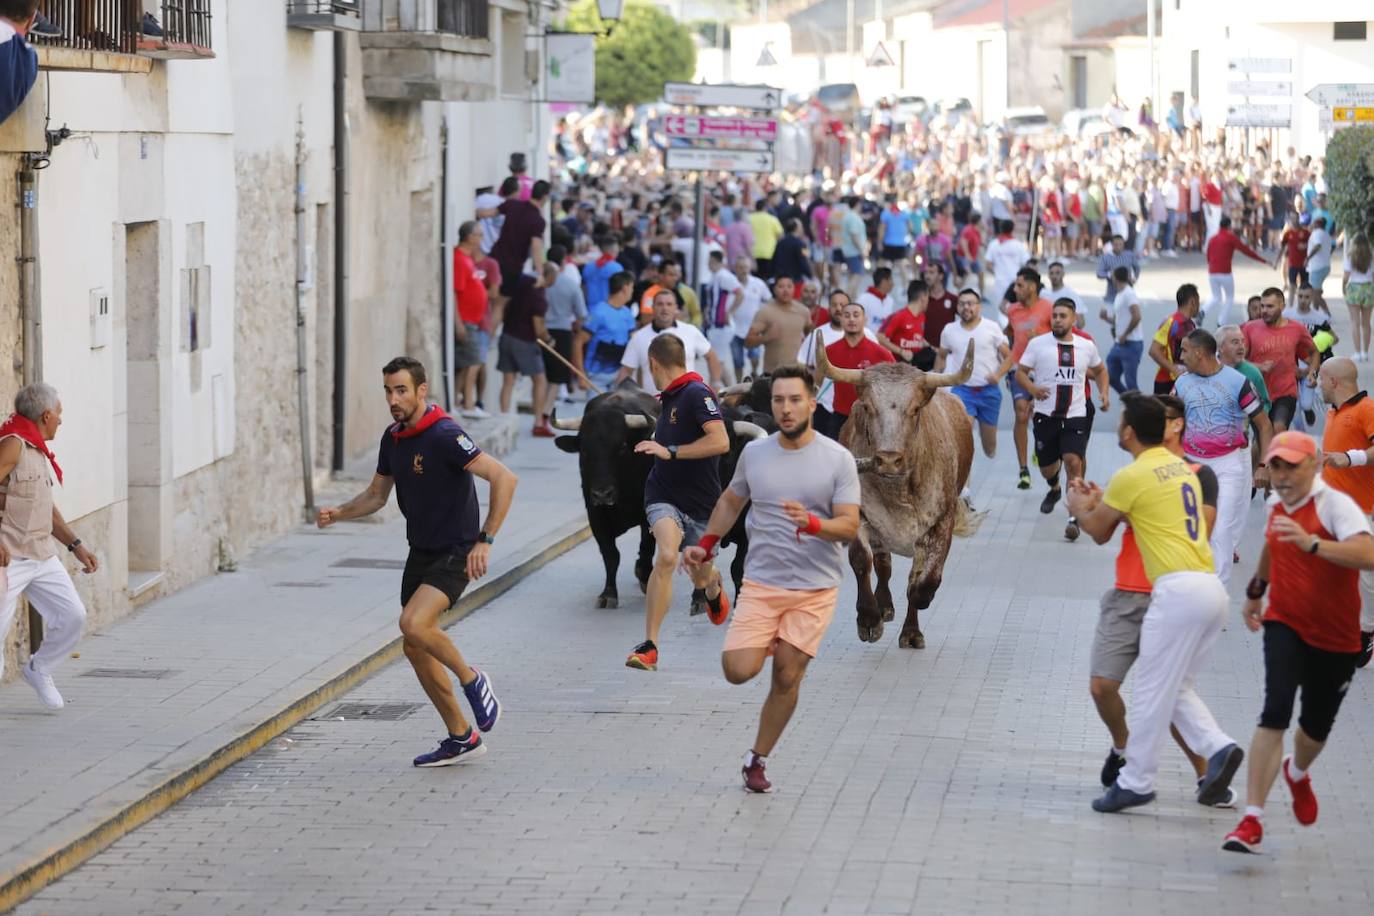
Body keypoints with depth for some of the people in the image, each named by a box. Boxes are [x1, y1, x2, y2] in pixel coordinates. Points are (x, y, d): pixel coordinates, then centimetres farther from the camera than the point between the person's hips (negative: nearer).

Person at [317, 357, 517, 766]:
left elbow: (504, 478, -26)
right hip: (420, 552, 9)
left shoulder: (444, 436, -21)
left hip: (455, 553, -9)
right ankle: (461, 737, 21)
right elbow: (376, 495, 18)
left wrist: (485, 540, -29)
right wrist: (338, 513, -1)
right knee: (415, 648, 8)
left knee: (414, 624, -28)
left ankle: (471, 680, -1)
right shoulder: (393, 438, 5)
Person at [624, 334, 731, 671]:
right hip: (664, 495, 4)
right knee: (667, 556, -25)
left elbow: (720, 441, -29)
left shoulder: (697, 393, -16)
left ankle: (715, 588, 56)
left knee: (701, 576, 14)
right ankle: (649, 647, -26)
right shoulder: (670, 397, 9)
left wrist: (670, 451, -29)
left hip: (701, 502, -4)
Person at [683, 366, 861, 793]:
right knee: (738, 670, -13)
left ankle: (757, 759, 16)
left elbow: (849, 527, -11)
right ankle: (767, 646, 21)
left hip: (815, 588, -2)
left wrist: (811, 523, -30)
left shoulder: (838, 459, -6)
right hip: (761, 583, 2)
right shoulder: (754, 453, 3)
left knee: (787, 677, -1)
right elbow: (731, 501, 21)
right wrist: (706, 545, 14)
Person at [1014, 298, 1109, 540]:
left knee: (1073, 461, -18)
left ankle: (1074, 518, -14)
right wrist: (1032, 389, -20)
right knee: (1046, 466, 12)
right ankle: (1054, 489, 50)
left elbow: (1100, 370, 21)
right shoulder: (1038, 344, -2)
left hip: (1076, 415, -1)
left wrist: (1103, 393, 4)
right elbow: (1020, 372, 0)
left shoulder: (1087, 346, 4)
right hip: (1046, 414, 1)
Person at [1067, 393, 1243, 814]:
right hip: (1211, 588, 8)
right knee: (1175, 688, 17)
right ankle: (1218, 748, -1)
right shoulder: (1181, 467, 18)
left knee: (1152, 691, -1)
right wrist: (1101, 502, 35)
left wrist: (1079, 508, 29)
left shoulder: (1131, 477, -6)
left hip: (1178, 589, -8)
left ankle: (1136, 782, 4)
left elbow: (1098, 531, 8)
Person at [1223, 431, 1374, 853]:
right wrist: (1255, 591, 35)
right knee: (1275, 713, -19)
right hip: (1285, 625, 2)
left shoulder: (1336, 504, -19)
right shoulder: (1276, 504, 0)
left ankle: (1297, 773, 52)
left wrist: (1311, 543, -48)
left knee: (1316, 726, 14)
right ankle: (1252, 819, -21)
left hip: (1336, 636, -2)